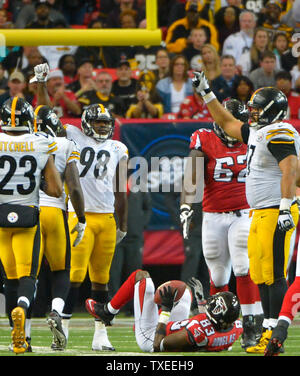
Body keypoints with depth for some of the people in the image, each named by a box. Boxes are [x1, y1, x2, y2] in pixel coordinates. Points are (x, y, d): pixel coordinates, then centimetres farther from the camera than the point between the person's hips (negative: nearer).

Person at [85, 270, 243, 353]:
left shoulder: (198, 332, -45)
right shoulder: (236, 328, -25)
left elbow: (158, 346, -32)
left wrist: (166, 309, -29)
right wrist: (201, 301, 11)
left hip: (151, 338, -7)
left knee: (141, 276, 1)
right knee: (184, 291, 29)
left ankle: (107, 312, 27)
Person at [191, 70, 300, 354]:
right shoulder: (257, 132, 17)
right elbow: (227, 123, 31)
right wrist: (205, 93, 32)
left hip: (275, 214, -10)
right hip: (260, 214, 10)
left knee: (274, 275, -9)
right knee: (260, 276, 12)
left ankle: (275, 336, -8)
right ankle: (270, 333, 17)